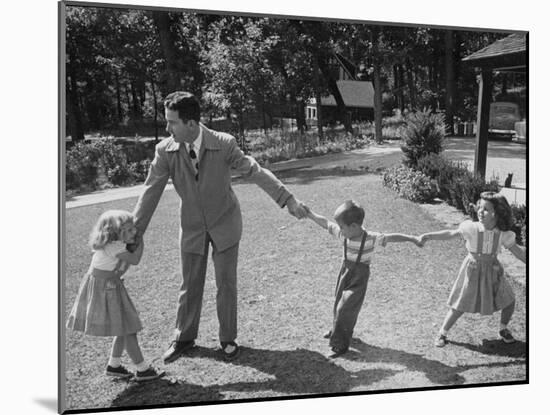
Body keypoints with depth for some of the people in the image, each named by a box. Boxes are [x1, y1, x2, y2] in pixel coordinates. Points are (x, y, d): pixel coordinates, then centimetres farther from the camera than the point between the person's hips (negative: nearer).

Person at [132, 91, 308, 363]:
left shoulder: (224, 144, -22)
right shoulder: (165, 150, -17)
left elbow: (255, 171, -21)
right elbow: (150, 192, -11)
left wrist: (288, 200, -28)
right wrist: (134, 233, -10)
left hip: (225, 223, -1)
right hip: (192, 226, 2)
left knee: (226, 284, 6)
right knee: (190, 285, 12)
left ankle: (228, 339, 26)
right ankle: (184, 339, 33)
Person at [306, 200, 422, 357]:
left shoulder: (371, 239, -24)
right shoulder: (344, 234, -11)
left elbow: (392, 237, -25)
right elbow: (324, 223, -3)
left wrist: (413, 238, -31)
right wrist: (308, 212, -2)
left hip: (359, 277, -5)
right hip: (345, 272, 6)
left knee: (345, 309, -5)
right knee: (339, 304, 20)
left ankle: (340, 344, 9)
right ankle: (338, 331, 45)